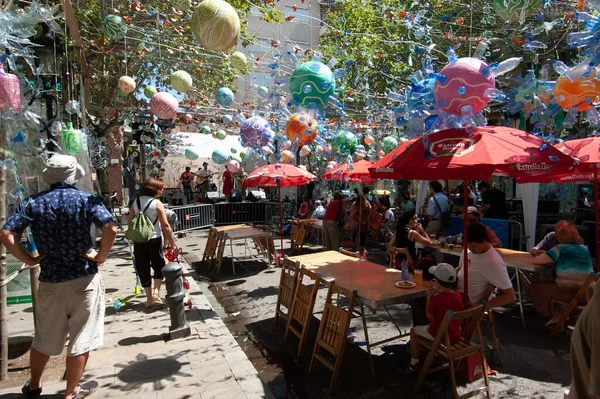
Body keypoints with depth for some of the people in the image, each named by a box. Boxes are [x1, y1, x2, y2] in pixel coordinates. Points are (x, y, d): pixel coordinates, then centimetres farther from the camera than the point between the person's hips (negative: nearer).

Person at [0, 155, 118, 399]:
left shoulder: (32, 203, 1)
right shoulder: (87, 200, -8)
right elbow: (110, 228, -21)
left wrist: (29, 260, 2)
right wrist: (101, 257, -10)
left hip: (50, 280, 4)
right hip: (84, 279, -3)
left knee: (44, 338, 23)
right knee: (80, 339, 10)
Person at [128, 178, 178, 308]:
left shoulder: (135, 202, 3)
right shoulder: (157, 203, -11)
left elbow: (130, 222, 7)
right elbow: (165, 225, -14)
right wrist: (172, 243, -9)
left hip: (138, 240, 4)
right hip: (154, 240, -4)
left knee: (143, 269, 12)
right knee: (159, 266, 16)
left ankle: (149, 299, 18)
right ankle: (156, 292, 3)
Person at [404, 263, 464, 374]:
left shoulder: (437, 298, -26)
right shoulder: (458, 295, -9)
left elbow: (429, 316, -14)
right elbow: (460, 313, 8)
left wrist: (429, 296, -9)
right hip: (455, 335, 6)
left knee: (413, 331, 16)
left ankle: (414, 363, 23)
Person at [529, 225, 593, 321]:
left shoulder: (560, 249, -9)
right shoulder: (585, 249, 10)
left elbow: (535, 261, -9)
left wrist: (544, 256, 13)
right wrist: (547, 255, 20)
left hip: (569, 293, -7)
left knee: (533, 288, 10)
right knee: (548, 284, 30)